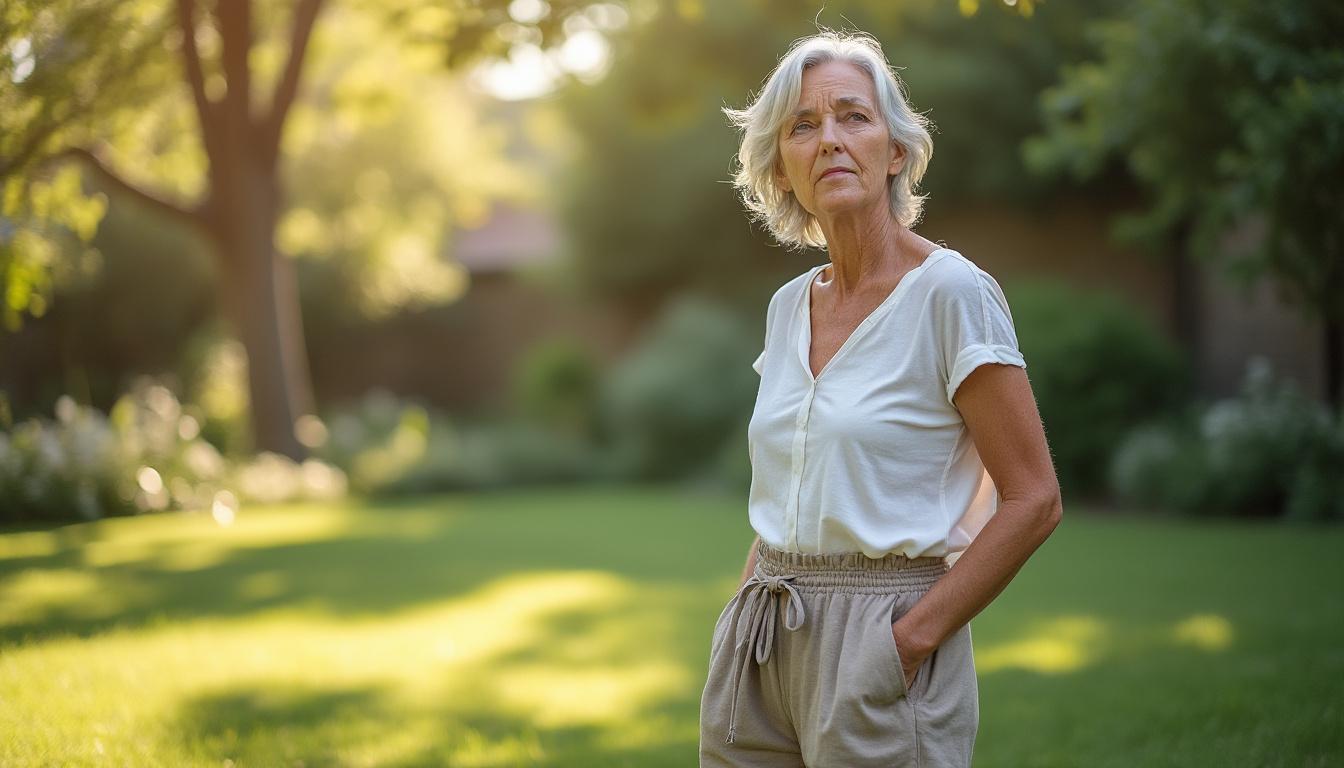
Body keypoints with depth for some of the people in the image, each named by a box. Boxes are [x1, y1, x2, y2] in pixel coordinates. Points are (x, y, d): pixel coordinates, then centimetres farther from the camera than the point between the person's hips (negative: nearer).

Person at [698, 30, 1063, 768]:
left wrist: (910, 640, -15)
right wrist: (745, 611, 7)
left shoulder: (951, 291, -10)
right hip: (762, 649, 6)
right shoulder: (788, 305, 8)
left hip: (879, 644, -6)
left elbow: (1032, 500, -13)